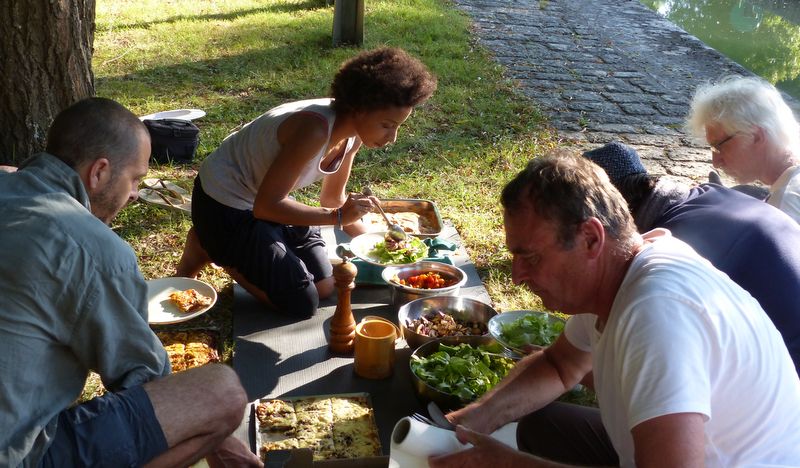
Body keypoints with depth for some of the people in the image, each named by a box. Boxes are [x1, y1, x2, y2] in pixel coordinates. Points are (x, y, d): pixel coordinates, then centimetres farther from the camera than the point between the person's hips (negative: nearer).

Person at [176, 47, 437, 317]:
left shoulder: (354, 133, -9)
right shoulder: (315, 129, -36)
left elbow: (332, 197, 8)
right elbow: (265, 206, -30)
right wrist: (338, 216, -30)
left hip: (270, 200, 8)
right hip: (225, 203, -8)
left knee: (325, 289, 7)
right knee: (302, 303, -8)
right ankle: (208, 248, 6)